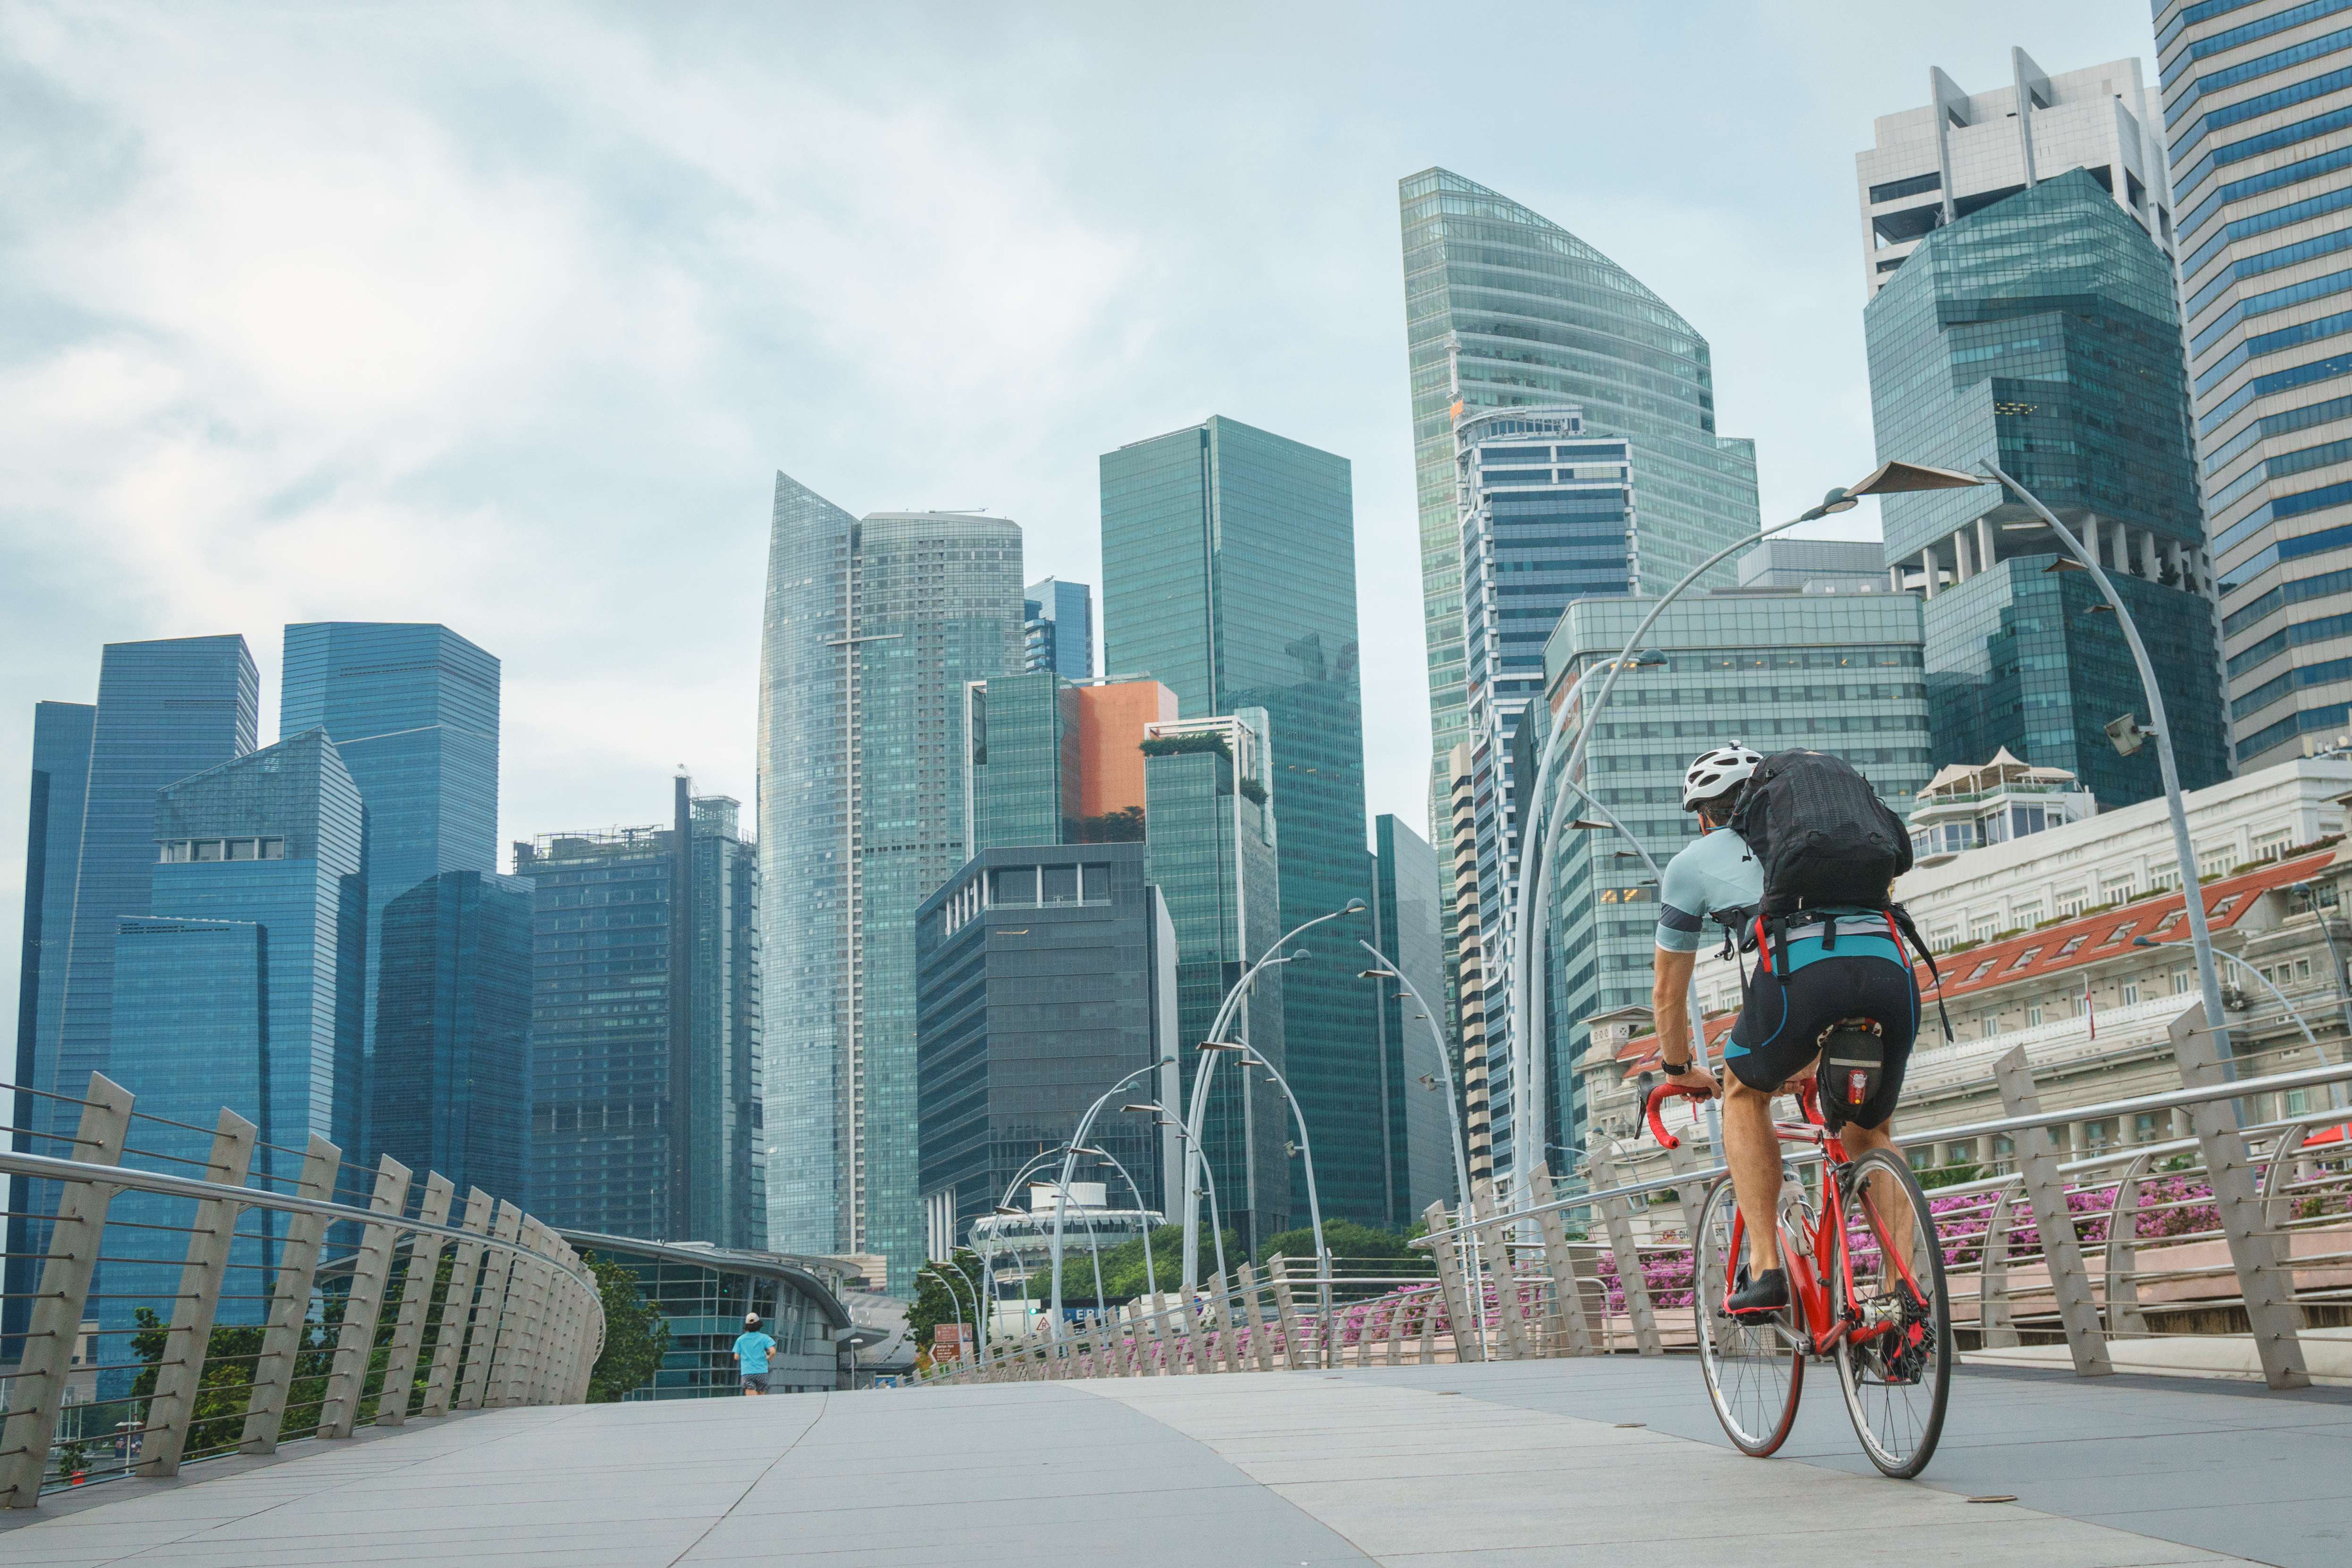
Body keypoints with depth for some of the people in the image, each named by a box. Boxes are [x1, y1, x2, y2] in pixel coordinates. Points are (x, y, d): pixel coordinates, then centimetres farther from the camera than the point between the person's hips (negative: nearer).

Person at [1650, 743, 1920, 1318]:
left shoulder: (1693, 860, 28)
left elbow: (1668, 993, 35)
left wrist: (1682, 1070, 53)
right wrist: (1816, 1054, 64)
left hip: (1800, 968, -4)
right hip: (1891, 967, 4)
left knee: (1744, 1093, 25)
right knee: (1870, 1136, 26)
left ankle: (1765, 1269, 13)